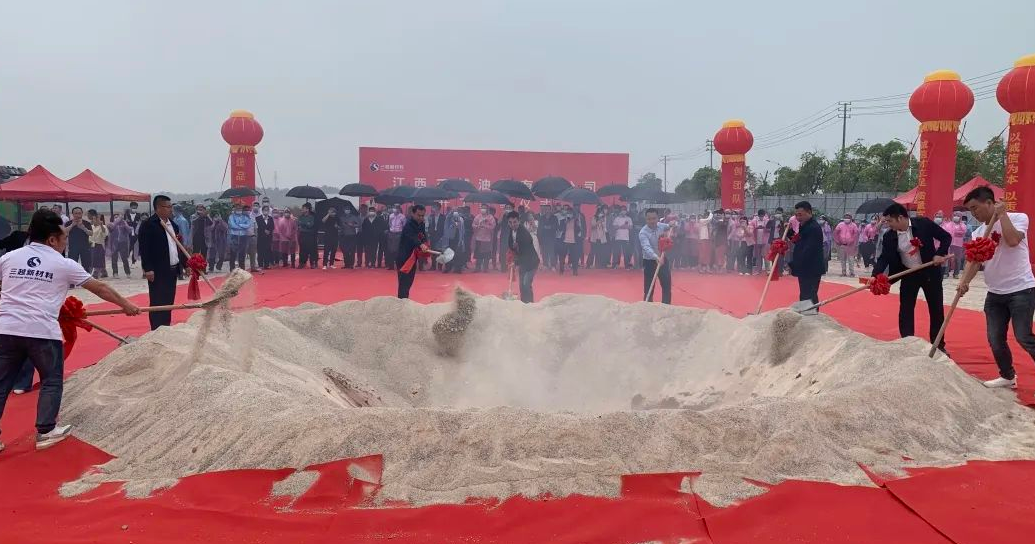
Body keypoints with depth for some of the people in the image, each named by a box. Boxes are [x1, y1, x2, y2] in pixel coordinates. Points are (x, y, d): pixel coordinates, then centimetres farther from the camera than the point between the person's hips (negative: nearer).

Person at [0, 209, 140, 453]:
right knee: (51, 381, 14)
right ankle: (45, 432, 15)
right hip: (42, 331, -3)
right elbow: (100, 288, 11)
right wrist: (125, 304, 23)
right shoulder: (63, 264, 4)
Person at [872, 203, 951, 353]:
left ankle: (939, 346, 21)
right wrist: (875, 275, -27)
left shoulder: (924, 223, -15)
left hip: (930, 272, -2)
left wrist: (940, 254, -18)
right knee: (905, 311, 0)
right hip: (909, 275, 2)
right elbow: (884, 258, -13)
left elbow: (946, 237, -6)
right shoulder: (889, 236, -9)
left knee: (937, 310, 8)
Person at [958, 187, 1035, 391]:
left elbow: (1012, 240, -29)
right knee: (995, 339, 8)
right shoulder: (978, 232, 7)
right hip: (995, 293, 6)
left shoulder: (1018, 218, -9)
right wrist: (964, 281, -20)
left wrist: (1001, 214, -19)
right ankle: (1008, 376, 26)